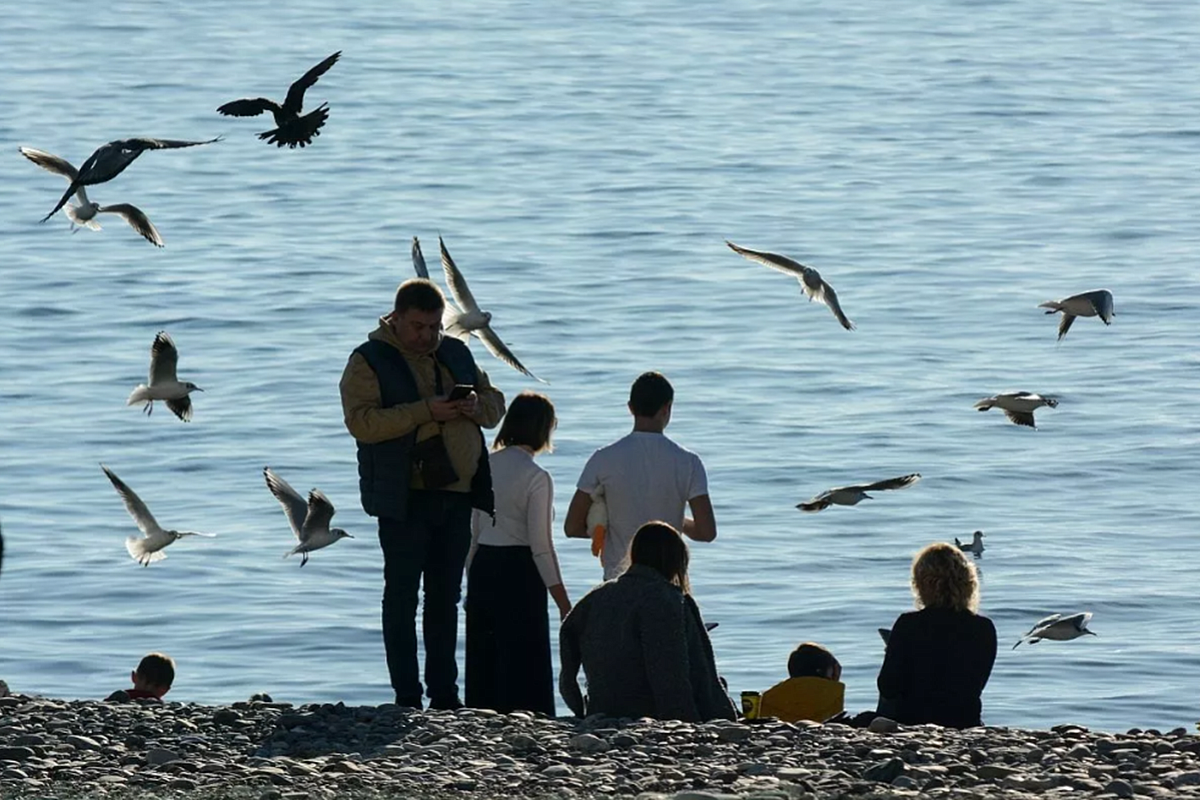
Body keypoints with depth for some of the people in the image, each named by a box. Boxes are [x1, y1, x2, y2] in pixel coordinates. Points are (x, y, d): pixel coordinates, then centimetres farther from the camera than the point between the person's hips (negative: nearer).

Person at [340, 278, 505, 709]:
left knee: (446, 595, 11)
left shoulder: (456, 354, 14)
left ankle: (444, 693, 16)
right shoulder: (369, 361, -4)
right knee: (402, 595, -2)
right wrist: (425, 411, -22)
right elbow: (361, 422, -17)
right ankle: (407, 697, -1)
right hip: (404, 496, -5)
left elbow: (495, 404, 20)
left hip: (457, 495, 6)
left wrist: (476, 406, -5)